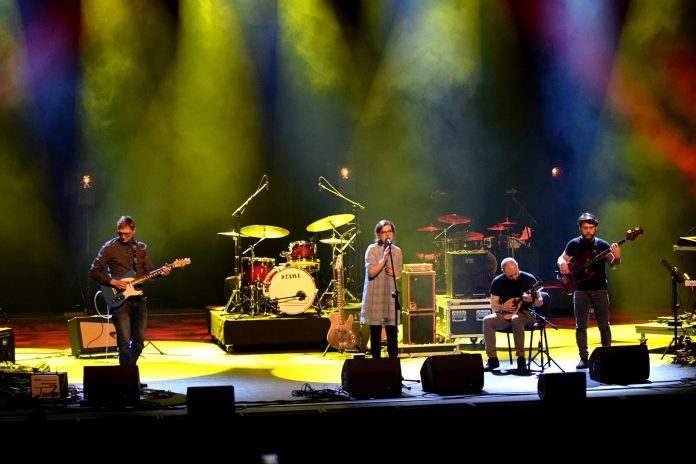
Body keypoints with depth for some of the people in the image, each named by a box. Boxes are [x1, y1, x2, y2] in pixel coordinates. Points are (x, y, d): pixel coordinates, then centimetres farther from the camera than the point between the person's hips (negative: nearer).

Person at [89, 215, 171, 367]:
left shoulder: (142, 248, 12)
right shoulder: (109, 248, -2)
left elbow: (148, 272, 14)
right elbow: (94, 272, -2)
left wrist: (162, 273, -7)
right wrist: (113, 282, -13)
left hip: (138, 299, 5)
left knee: (139, 340, 6)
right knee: (124, 341, -10)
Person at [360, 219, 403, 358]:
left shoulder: (397, 251, 8)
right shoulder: (372, 249, -4)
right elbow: (371, 273, -13)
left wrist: (394, 273, -3)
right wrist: (384, 258, -21)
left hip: (391, 295, 3)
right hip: (375, 296, -3)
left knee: (392, 332, 1)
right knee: (375, 332, 0)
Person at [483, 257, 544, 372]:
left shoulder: (529, 279, -7)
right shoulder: (498, 281, 0)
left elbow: (540, 302, -4)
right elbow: (493, 304, 2)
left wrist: (531, 300, -26)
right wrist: (503, 307, -18)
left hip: (526, 314, -3)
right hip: (506, 315, 3)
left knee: (516, 319, -39)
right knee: (488, 320, -25)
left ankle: (521, 358, -33)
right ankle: (492, 358, -19)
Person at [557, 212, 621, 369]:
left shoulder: (602, 245, 3)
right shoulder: (574, 244, 5)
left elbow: (612, 264, -2)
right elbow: (561, 258, 13)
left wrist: (617, 257, -25)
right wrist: (562, 264, -11)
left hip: (600, 289, 0)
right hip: (580, 290, 0)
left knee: (604, 325, 1)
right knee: (581, 326, 2)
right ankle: (583, 358, 7)